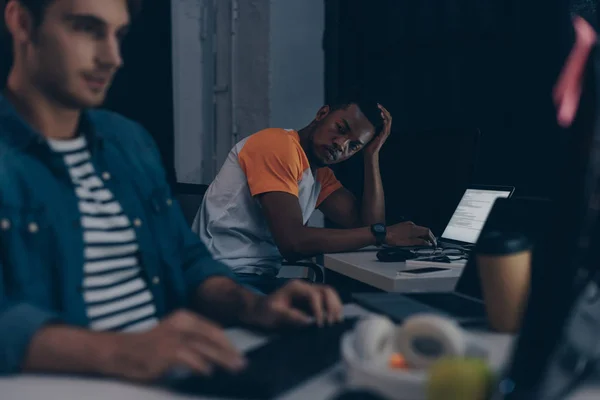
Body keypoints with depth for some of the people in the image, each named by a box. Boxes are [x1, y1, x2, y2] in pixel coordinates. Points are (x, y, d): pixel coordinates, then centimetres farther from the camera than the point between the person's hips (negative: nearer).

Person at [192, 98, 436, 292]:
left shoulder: (320, 174, 14)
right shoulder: (279, 145, -14)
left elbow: (368, 224, 5)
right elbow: (293, 242, -23)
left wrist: (372, 154, 4)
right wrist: (383, 234, -18)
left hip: (260, 279, 9)